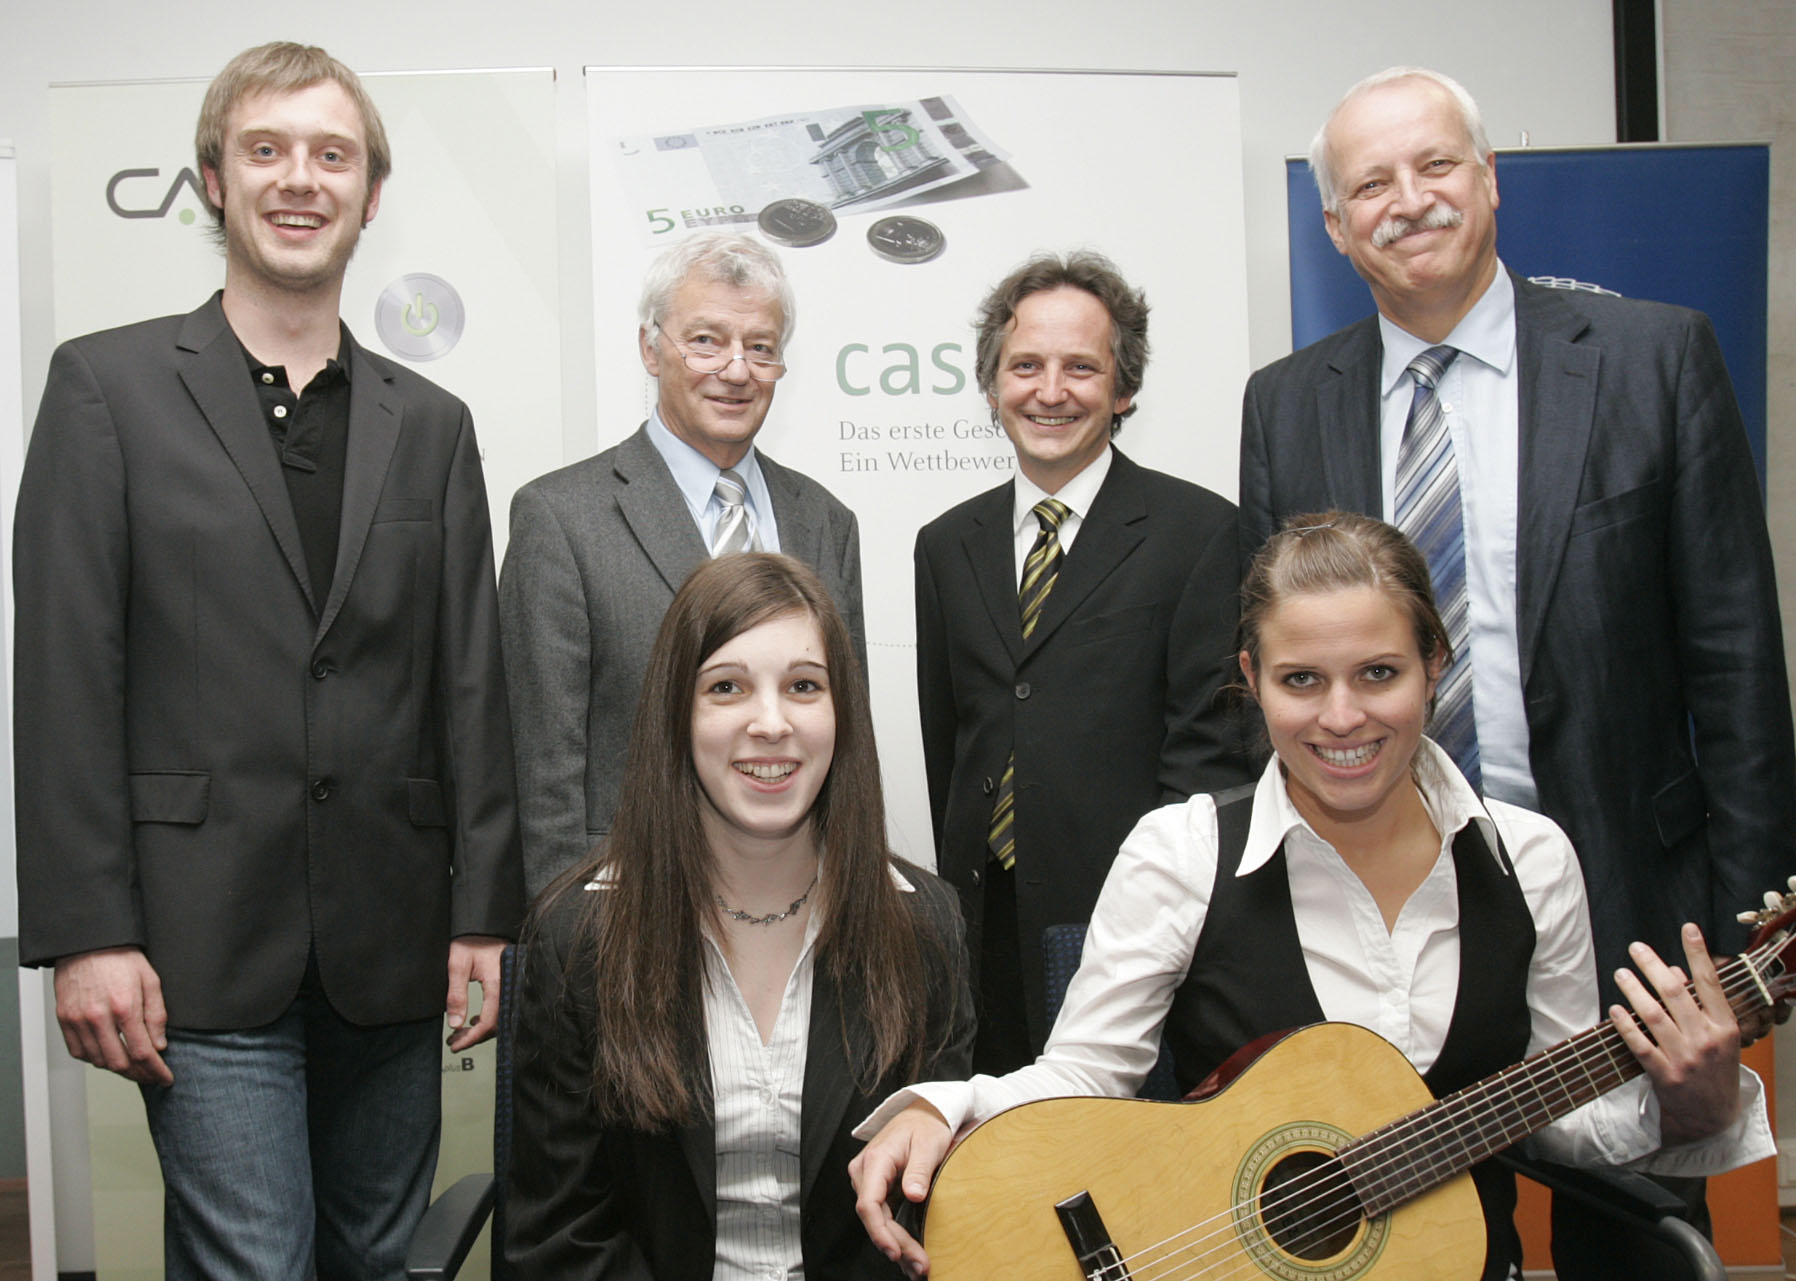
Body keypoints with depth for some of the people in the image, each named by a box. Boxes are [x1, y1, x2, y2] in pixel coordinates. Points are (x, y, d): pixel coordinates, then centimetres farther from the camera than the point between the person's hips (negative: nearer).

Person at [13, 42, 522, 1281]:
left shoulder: (431, 423, 11)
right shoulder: (109, 385, 1)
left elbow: (470, 686, 9)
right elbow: (65, 675, -5)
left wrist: (484, 911, 3)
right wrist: (88, 933, -10)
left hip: (390, 946, 4)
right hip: (203, 944, -3)